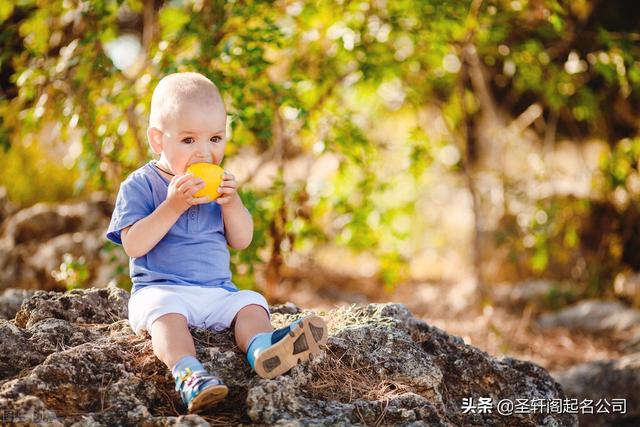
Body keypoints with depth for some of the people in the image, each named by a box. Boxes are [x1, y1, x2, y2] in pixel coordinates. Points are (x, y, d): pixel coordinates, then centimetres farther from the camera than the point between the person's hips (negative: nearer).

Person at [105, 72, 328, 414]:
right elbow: (133, 245, -14)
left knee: (251, 304, -20)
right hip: (160, 289, -4)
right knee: (166, 312, -34)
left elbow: (241, 241, 10)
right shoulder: (139, 185, -3)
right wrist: (173, 206, -22)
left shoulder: (217, 184, 13)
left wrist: (231, 203, -8)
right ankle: (188, 374, -57)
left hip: (217, 291, 5)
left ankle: (262, 347, -50)